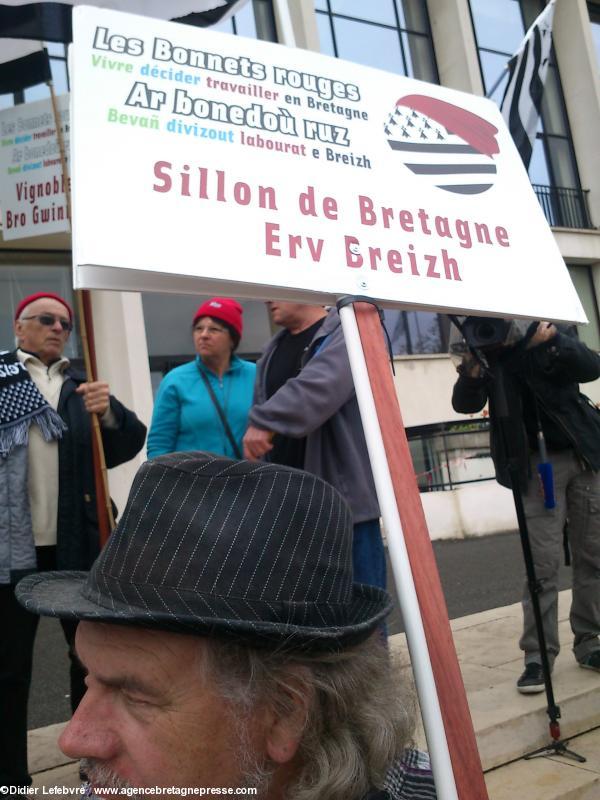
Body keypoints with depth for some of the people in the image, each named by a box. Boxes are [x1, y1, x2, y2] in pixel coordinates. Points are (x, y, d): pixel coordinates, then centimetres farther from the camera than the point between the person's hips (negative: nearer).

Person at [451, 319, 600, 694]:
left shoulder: (546, 332, -1)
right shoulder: (486, 350, -3)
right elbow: (465, 404, -13)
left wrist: (555, 341, -27)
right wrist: (471, 375, -33)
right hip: (538, 462, -2)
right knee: (544, 563, -8)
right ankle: (538, 656, 0)